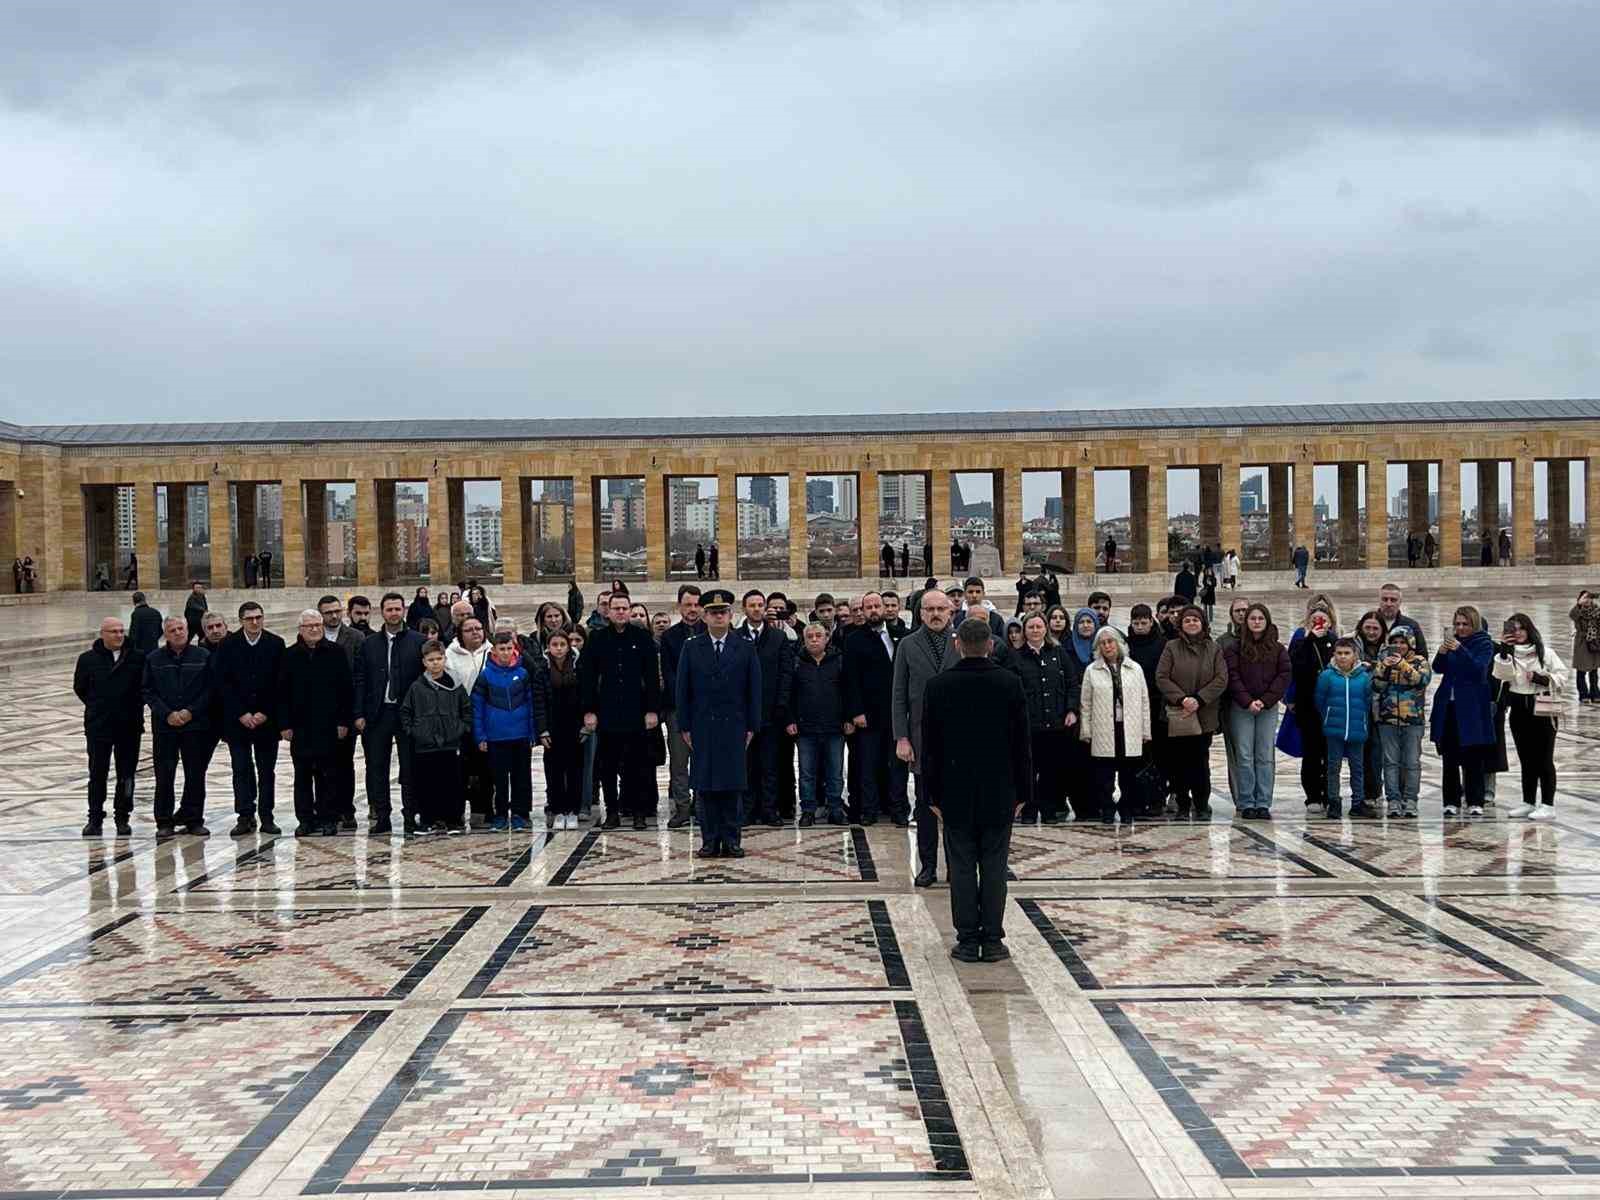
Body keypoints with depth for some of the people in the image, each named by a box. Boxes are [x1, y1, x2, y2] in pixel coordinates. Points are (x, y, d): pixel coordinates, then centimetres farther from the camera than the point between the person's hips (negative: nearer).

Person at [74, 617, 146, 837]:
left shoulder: (138, 658, -3)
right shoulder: (88, 659, -2)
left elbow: (145, 686, 6)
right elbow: (80, 688, 8)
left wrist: (134, 708, 2)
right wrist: (98, 706, 7)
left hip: (130, 726, 0)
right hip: (98, 726, 0)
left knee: (126, 775, 6)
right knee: (97, 774, 5)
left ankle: (123, 818, 17)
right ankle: (95, 818, 14)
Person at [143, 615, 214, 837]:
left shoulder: (203, 657, 3)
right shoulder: (153, 659, 5)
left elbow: (209, 690, 2)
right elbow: (148, 692, 3)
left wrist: (191, 712, -10)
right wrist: (168, 714, -9)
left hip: (196, 725, 0)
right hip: (164, 727, 0)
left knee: (196, 775, 3)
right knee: (164, 775, 0)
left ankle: (194, 819, 13)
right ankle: (164, 822, 8)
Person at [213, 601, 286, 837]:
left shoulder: (276, 644, 0)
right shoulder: (228, 645, -1)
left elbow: (279, 683, -1)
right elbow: (222, 682, -3)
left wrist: (265, 713, -8)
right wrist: (241, 714, -9)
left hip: (267, 718, 0)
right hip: (237, 718, 0)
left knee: (267, 770, 5)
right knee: (241, 769, 3)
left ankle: (266, 817, 11)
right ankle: (245, 816, 8)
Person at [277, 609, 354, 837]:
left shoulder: (337, 652, 2)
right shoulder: (290, 656, 6)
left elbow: (347, 688, 0)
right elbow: (281, 692, 6)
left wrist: (344, 721, -5)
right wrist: (284, 724, -1)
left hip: (329, 725, -2)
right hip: (300, 726, 2)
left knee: (328, 774, 2)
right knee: (302, 775, 6)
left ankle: (328, 819, 9)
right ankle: (305, 819, 13)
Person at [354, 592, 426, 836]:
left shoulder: (418, 641, 1)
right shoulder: (369, 644, 9)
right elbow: (360, 681, 7)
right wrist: (359, 714, -1)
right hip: (378, 713, 2)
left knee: (410, 768, 3)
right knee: (376, 767, 5)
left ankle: (411, 816, 11)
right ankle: (380, 817, 12)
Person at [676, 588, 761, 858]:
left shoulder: (745, 648, 5)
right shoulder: (691, 648, 6)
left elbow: (754, 691, 5)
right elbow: (682, 691, 5)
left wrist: (752, 726, -1)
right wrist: (685, 727, -1)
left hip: (734, 727, 0)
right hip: (702, 728, 0)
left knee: (733, 786, 1)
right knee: (704, 787, 2)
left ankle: (731, 841, 7)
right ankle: (709, 841, 8)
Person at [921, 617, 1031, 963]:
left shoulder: (938, 685, -5)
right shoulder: (1010, 683, -4)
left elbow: (931, 746, -2)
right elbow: (1021, 743, -1)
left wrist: (934, 795, 6)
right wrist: (1022, 792, 7)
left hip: (956, 793, 0)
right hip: (999, 792, 0)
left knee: (962, 867, 5)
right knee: (994, 868, 6)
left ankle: (968, 941, 7)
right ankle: (992, 941, 9)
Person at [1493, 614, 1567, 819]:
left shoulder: (1546, 653, -1)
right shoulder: (1508, 654, 6)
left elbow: (1562, 678, -2)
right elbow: (1501, 674, -12)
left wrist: (1541, 678, -16)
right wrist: (1504, 650, -21)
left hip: (1542, 711, -4)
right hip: (1518, 710, 4)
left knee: (1544, 759, -1)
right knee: (1526, 759, 12)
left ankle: (1547, 805, 4)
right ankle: (1528, 803, 20)